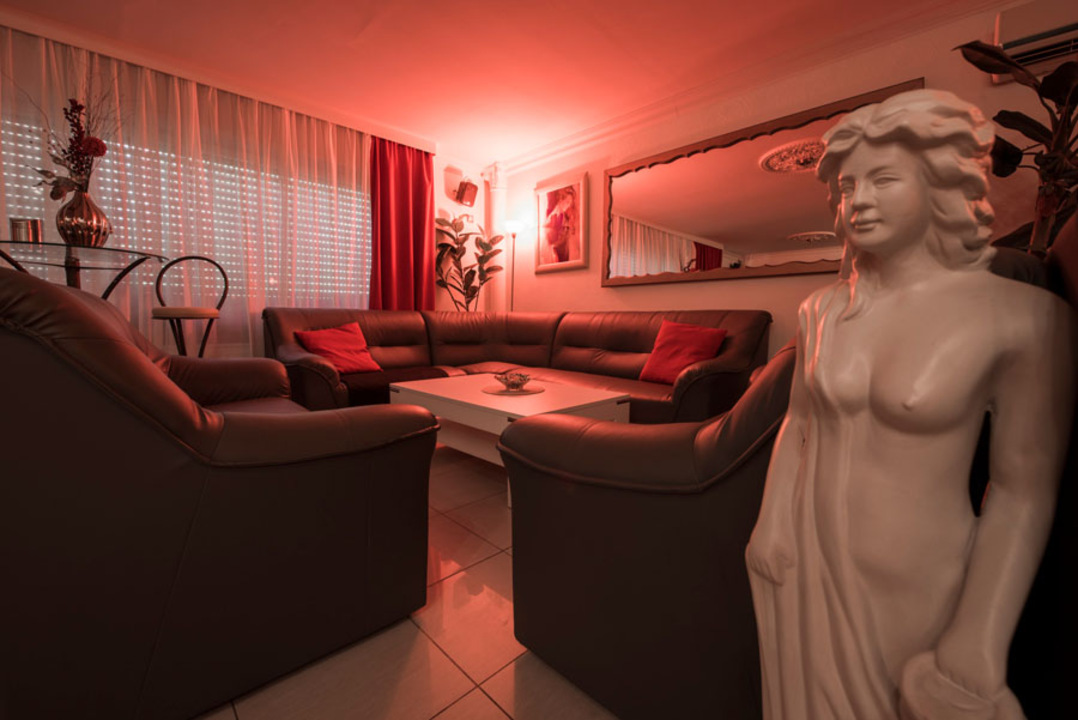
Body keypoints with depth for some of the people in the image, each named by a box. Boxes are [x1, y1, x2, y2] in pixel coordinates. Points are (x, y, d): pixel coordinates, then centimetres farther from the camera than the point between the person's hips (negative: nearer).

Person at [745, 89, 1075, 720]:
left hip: (918, 585, -3)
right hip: (808, 562, 3)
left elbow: (1025, 489, -12)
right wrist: (771, 525, 0)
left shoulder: (1022, 316, -14)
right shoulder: (821, 310, -4)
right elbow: (799, 425, 3)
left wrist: (980, 642, -14)